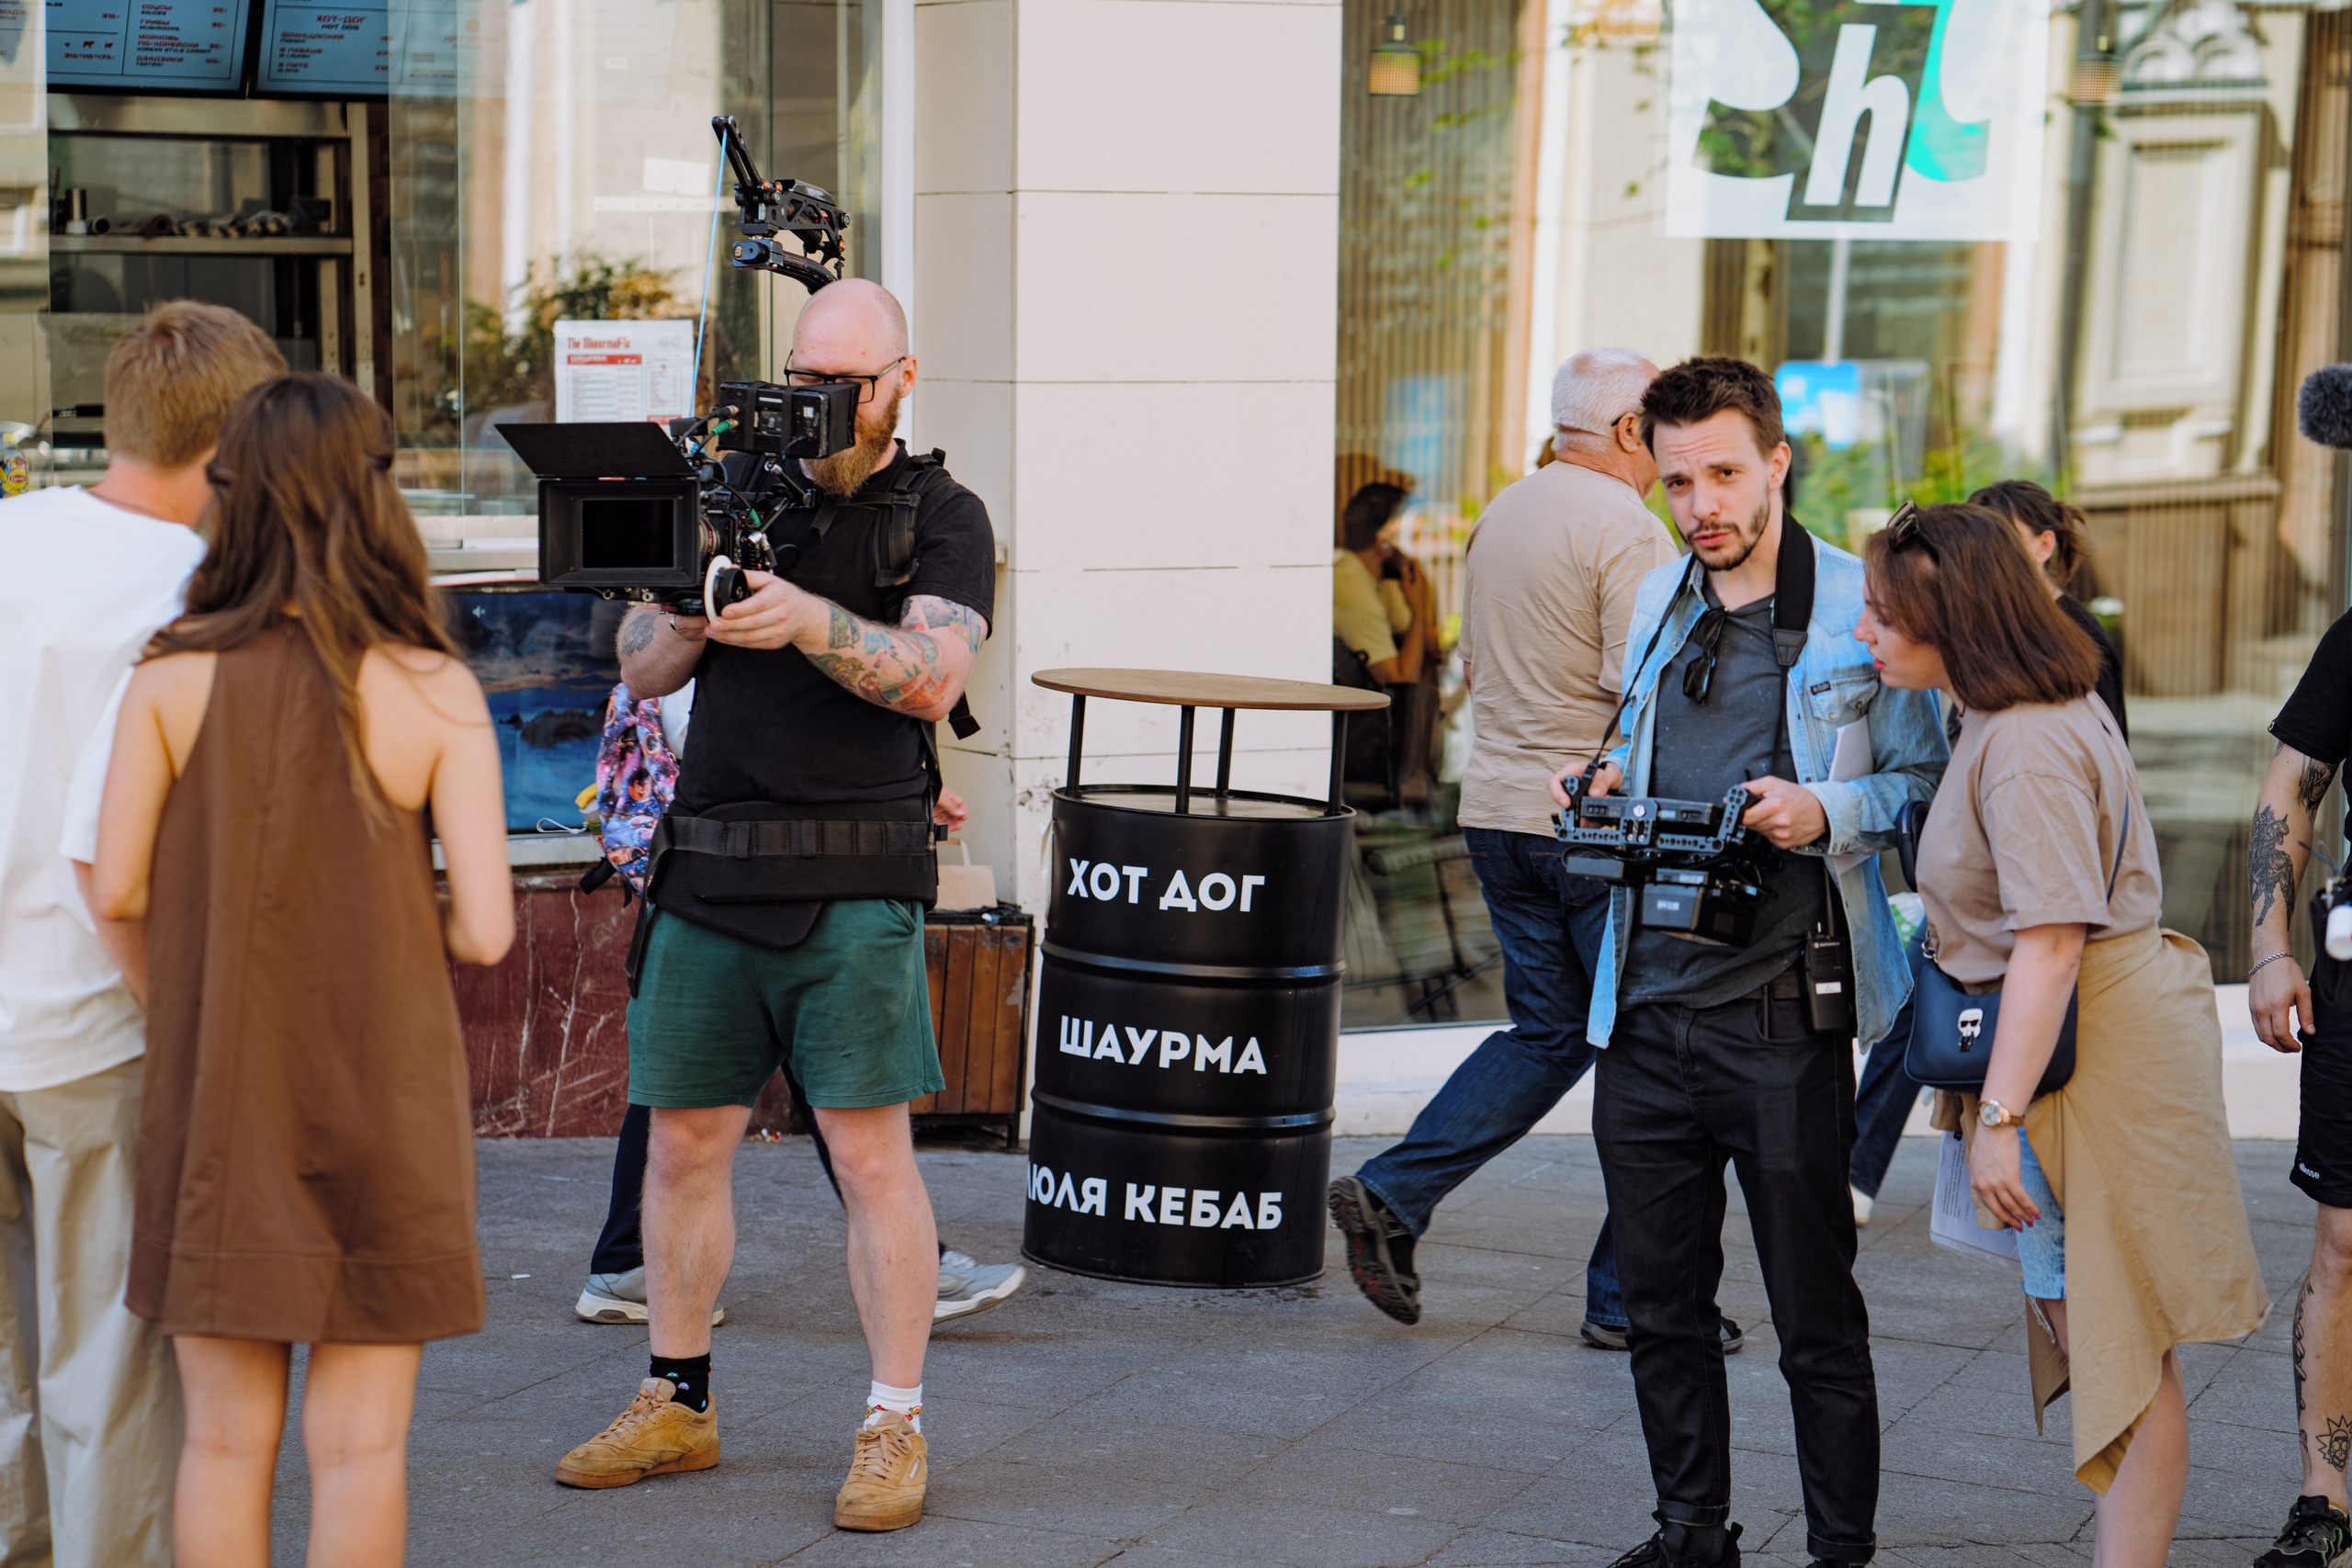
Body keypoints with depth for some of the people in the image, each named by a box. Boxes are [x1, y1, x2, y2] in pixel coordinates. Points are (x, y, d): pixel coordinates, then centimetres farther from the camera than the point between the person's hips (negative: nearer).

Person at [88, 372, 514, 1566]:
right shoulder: (432, 693, -12)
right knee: (359, 1438, 7)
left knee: (228, 1437, 11)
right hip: (377, 1091, -2)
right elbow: (485, 930, -14)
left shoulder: (173, 677, -8)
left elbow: (116, 888, -8)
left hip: (215, 1089, 2)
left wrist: (197, 978, 12)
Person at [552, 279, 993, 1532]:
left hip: (852, 885, -4)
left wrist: (808, 619, -27)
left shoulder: (942, 515, 3)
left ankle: (895, 1428, 3)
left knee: (871, 1154, -5)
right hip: (708, 867, 4)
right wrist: (694, 606, -10)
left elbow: (931, 677, -13)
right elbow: (641, 669, 10)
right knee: (682, 1142, 8)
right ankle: (678, 1404, 22)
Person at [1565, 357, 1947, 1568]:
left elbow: (1923, 781, -3)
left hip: (1782, 1016, -6)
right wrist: (1608, 789, 6)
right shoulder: (1657, 602, 15)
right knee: (1661, 1305, 13)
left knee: (1816, 1319, 1)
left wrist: (1827, 812, -20)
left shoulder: (1860, 606, -5)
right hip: (1646, 1008, 6)